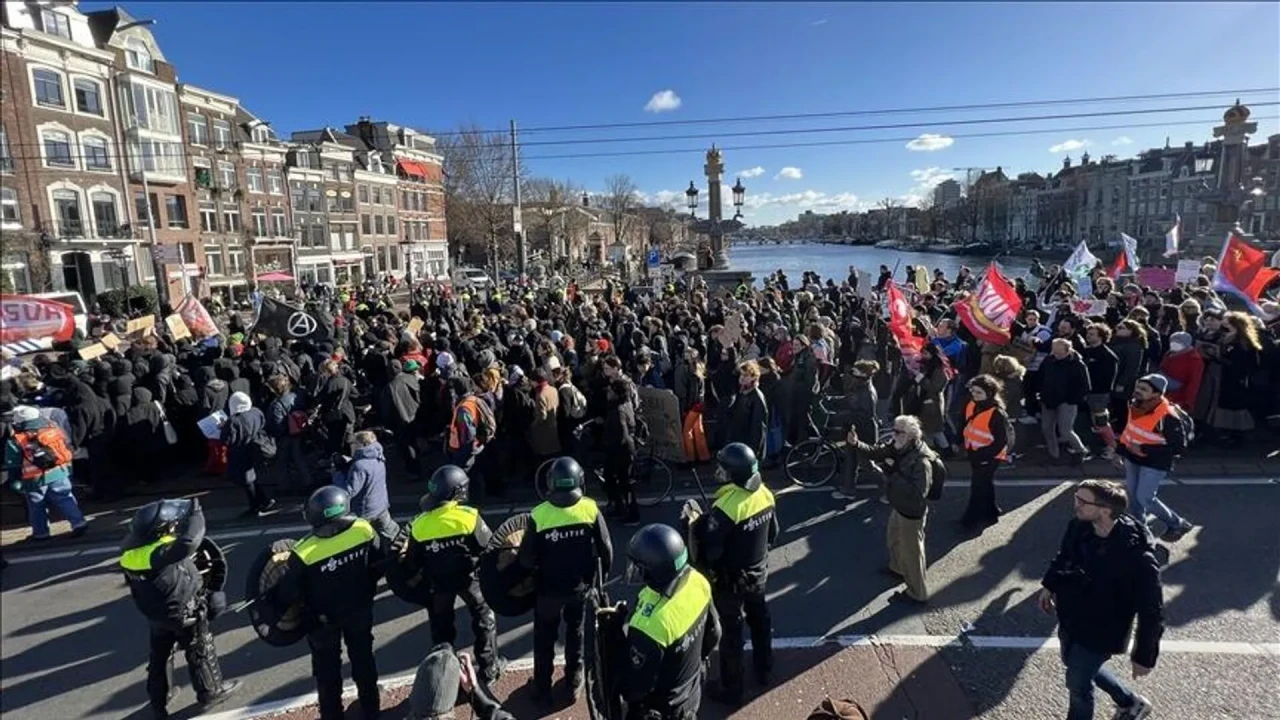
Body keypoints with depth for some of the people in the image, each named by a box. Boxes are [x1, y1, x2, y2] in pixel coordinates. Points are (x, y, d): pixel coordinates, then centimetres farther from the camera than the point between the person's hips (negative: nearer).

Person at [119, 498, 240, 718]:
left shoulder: (132, 550, -10)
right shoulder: (159, 553, -37)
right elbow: (190, 540, -49)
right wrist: (195, 512, -35)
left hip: (156, 614, 8)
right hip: (184, 613, -8)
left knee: (160, 656, 24)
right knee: (201, 652, 14)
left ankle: (159, 701, 41)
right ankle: (210, 692, 31)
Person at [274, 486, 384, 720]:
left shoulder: (304, 554, -34)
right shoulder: (365, 531, -26)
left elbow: (287, 595, -20)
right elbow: (379, 564, -8)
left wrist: (272, 601, 4)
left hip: (324, 621, -2)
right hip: (360, 611, 3)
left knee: (327, 670, 22)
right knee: (363, 659, 24)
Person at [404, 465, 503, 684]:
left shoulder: (419, 525, -15)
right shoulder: (469, 517, -23)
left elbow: (413, 562, -4)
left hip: (438, 584, 2)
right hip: (469, 578, -2)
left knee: (441, 627, 22)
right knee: (485, 619, 20)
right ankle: (489, 669, 27)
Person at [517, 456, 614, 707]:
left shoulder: (539, 515, -22)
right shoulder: (591, 509, -19)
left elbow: (526, 558, -14)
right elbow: (606, 549, -10)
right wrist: (604, 571, 9)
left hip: (549, 588, -1)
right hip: (582, 586, 1)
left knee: (545, 639, 21)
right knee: (577, 634, 24)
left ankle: (542, 688, 32)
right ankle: (574, 682, 37)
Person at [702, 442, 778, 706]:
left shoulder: (726, 506, -33)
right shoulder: (765, 494, -10)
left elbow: (711, 551, -29)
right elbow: (773, 534, 4)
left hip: (731, 580, -7)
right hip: (758, 573, 7)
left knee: (731, 632, 10)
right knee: (760, 621, 26)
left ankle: (732, 689, 26)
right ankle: (764, 670, 48)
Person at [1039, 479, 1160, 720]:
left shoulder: (1137, 558, -34)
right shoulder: (1078, 526, -16)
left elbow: (1151, 613, -23)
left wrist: (1144, 656, -14)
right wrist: (1049, 585, 16)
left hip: (1100, 633, -7)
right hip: (1070, 617, 7)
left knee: (1078, 683, 8)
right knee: (1075, 664, 28)